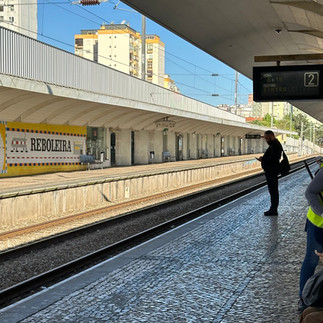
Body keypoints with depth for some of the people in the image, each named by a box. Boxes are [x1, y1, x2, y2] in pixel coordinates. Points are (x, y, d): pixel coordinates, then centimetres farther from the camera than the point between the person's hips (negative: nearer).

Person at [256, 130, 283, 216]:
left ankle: (273, 210, -3)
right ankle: (273, 209, 20)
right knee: (273, 190, 14)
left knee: (273, 190, -7)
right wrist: (263, 159, 7)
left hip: (272, 172, -11)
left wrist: (263, 159, -18)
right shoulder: (273, 144, 18)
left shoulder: (275, 145, -17)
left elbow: (274, 158, -28)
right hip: (271, 171, 11)